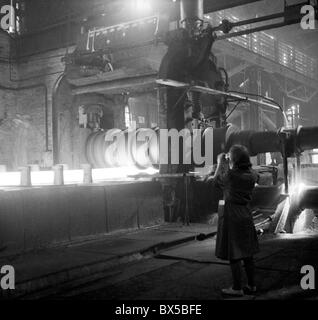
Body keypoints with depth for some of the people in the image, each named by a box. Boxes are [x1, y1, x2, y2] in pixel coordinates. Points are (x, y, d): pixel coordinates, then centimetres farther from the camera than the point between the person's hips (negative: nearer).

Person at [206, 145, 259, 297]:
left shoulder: (231, 175, -19)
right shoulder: (252, 176, -2)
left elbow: (216, 180, 2)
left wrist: (220, 162, 15)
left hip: (231, 215, -6)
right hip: (245, 214, 6)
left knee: (233, 254, 3)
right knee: (247, 252, 15)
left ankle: (237, 288, 10)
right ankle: (251, 285, 23)